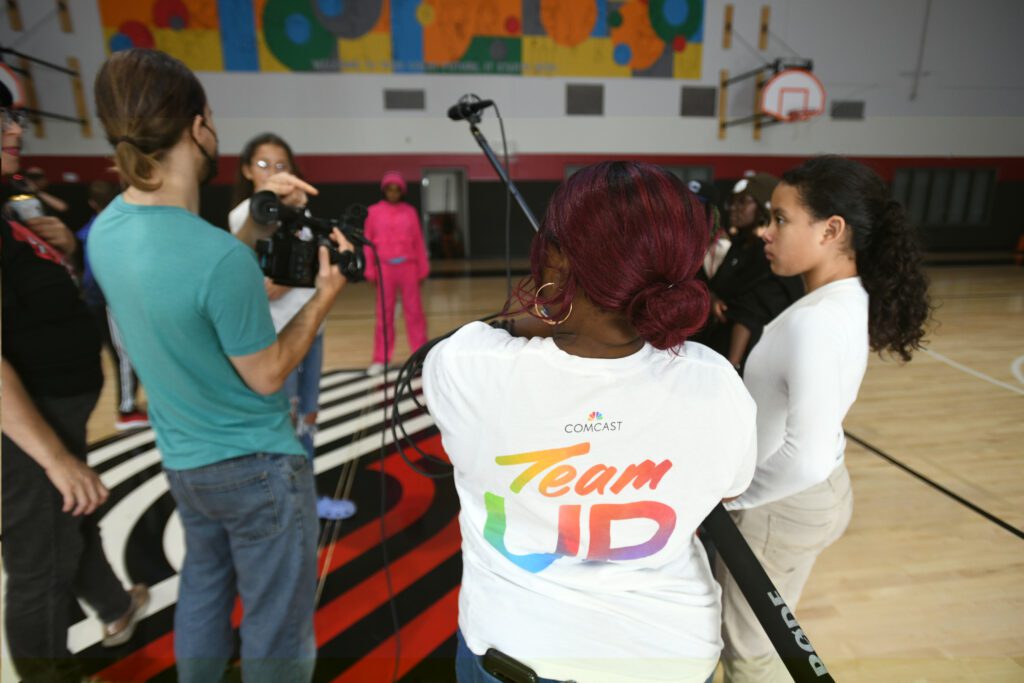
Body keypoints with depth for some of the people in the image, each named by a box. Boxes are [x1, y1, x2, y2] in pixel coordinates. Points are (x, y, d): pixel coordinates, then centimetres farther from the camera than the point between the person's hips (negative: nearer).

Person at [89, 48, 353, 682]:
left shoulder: (105, 229, -6)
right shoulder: (222, 257, -31)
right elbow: (266, 376, -19)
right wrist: (326, 296, -11)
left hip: (182, 460, 8)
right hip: (258, 467, -8)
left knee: (203, 593, 29)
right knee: (278, 632, 13)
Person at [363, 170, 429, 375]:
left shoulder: (410, 212, 5)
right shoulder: (374, 212, 3)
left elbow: (418, 242, 7)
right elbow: (368, 242, 4)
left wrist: (422, 269, 7)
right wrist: (370, 271, 1)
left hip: (408, 267, 0)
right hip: (385, 268, 0)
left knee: (414, 311, 5)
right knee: (384, 313, 5)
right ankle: (380, 359, 12)